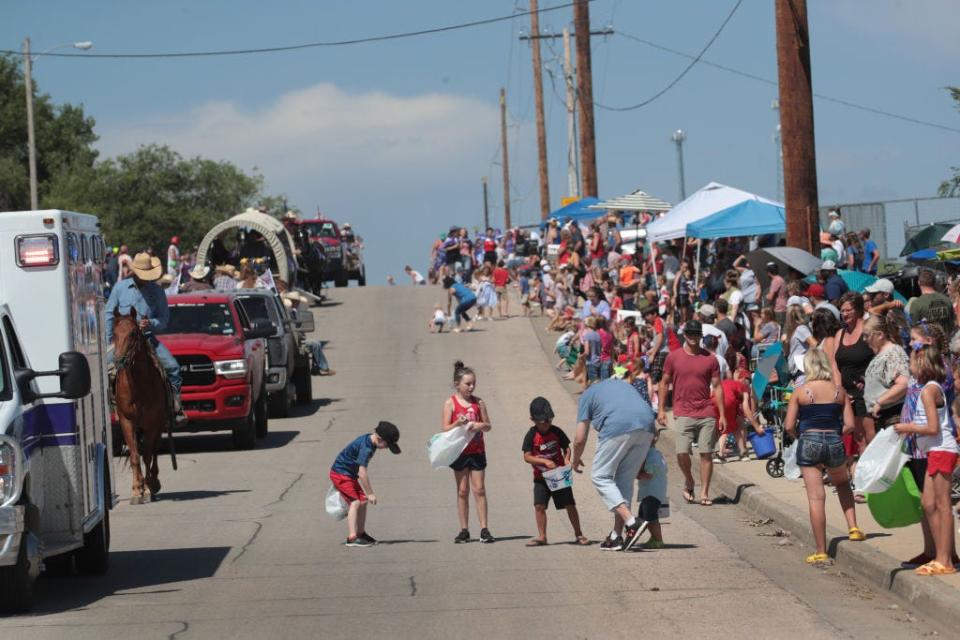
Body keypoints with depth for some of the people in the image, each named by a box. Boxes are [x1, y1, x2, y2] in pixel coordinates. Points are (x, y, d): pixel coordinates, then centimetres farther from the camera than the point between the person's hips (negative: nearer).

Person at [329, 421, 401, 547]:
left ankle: (361, 533, 26)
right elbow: (362, 473, -30)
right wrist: (370, 493, -25)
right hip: (341, 474, -10)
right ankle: (351, 538, -27)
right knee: (355, 502, -19)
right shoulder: (366, 448, -28)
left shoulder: (369, 439, 3)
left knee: (363, 501, 14)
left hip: (350, 474, 10)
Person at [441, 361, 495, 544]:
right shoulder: (451, 403, -3)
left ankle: (484, 530, -1)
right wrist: (458, 423, -24)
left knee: (479, 490, -1)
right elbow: (444, 429, -6)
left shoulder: (478, 403, 4)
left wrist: (480, 425, -14)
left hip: (477, 451, 1)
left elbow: (488, 426, 8)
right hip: (460, 451, -1)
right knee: (462, 491, 4)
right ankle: (464, 530, 10)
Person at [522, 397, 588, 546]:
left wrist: (567, 459, -12)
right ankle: (542, 536, 4)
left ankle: (578, 534, 11)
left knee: (569, 504, 0)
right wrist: (544, 461, -25)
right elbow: (527, 457, -13)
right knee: (539, 505, -7)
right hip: (541, 477, -1)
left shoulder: (556, 432, -3)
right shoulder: (531, 436, -9)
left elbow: (566, 447, 8)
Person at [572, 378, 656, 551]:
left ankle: (631, 522, -10)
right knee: (626, 479, 16)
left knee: (600, 476, 7)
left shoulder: (587, 395, 20)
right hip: (646, 426, 6)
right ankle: (617, 535, 16)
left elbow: (580, 439, 15)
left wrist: (576, 460, 35)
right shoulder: (622, 384, 36)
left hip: (618, 428, -6)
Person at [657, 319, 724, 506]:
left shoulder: (709, 359, 5)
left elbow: (717, 387, 6)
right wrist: (661, 409, 4)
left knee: (706, 454, -1)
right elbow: (665, 383, 10)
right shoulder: (673, 357, 4)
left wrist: (722, 415, 2)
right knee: (682, 452, -11)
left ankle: (704, 493, 7)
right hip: (683, 413, -1)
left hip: (707, 414, 1)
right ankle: (689, 481, 17)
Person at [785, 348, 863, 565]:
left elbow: (789, 426, -5)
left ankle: (821, 552, 0)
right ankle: (853, 527, 17)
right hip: (834, 443, 2)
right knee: (842, 483, 31)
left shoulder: (800, 391, -3)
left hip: (809, 442, -2)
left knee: (816, 498, -1)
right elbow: (850, 425, 1)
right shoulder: (839, 391, 4)